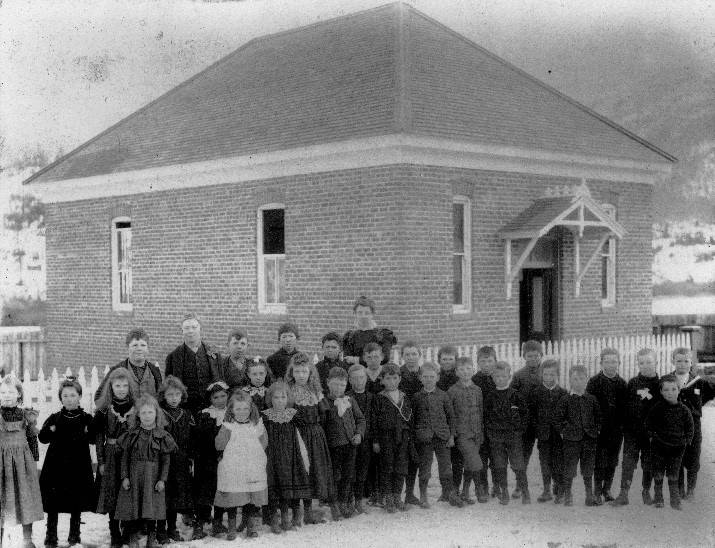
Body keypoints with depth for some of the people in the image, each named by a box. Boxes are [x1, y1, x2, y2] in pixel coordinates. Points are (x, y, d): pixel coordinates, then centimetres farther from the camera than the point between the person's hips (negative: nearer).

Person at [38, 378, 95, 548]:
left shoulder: (86, 419, 2)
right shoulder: (55, 418, 4)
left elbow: (94, 439, -8)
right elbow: (42, 438, -5)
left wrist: (88, 432, -28)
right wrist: (50, 430, -25)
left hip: (78, 467, 0)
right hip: (56, 467, 0)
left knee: (76, 504, 8)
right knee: (52, 505, 3)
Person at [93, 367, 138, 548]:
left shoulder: (137, 408, 0)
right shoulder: (104, 410, -1)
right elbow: (99, 438, 1)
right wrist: (101, 462, -4)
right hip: (111, 457, 0)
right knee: (112, 496, 3)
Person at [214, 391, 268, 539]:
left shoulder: (257, 424, 7)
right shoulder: (228, 426, 0)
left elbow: (263, 444, 14)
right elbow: (219, 446, -8)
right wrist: (225, 431, -17)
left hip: (254, 472, 2)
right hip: (231, 473, -2)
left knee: (252, 502, 6)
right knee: (232, 500, 2)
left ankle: (251, 527, 20)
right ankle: (231, 529, 15)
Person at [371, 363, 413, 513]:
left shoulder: (404, 398, 10)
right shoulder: (379, 399, -1)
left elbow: (410, 419, 14)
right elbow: (374, 421, -2)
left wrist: (410, 438, 9)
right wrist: (375, 441, -6)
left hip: (403, 437, 3)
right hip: (386, 438, -3)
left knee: (401, 468, 6)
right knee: (387, 468, 1)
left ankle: (398, 498, 18)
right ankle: (389, 500, 9)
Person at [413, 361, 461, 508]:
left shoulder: (444, 396, 5)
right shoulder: (416, 397, 3)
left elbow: (451, 416, 8)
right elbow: (412, 418, 8)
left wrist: (452, 435, 2)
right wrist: (412, 436, 4)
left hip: (442, 436, 1)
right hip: (423, 438, -1)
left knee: (445, 467, 3)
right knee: (424, 468, 4)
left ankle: (451, 494, 11)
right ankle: (423, 497, 14)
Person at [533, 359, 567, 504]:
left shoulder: (563, 393, 3)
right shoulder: (536, 392, 5)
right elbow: (532, 413, 5)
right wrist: (537, 429, -3)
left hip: (559, 434, -1)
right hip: (544, 435, 1)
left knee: (559, 463, -1)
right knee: (545, 463, 4)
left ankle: (559, 491, 9)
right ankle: (547, 491, 13)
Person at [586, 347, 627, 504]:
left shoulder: (622, 384, 8)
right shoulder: (594, 381, -2)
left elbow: (625, 406, 10)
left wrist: (622, 425, 1)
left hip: (616, 430, 3)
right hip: (600, 429, -3)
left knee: (612, 462, 9)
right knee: (600, 461, -4)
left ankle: (607, 490, 22)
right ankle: (597, 493, 3)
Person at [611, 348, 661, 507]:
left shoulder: (661, 384, 0)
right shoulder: (632, 383, 2)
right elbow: (625, 406, 3)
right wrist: (625, 425, -3)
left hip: (652, 432, 0)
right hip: (632, 431, 0)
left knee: (649, 464, 9)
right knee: (628, 462, -3)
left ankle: (646, 492, 23)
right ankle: (623, 494, -1)